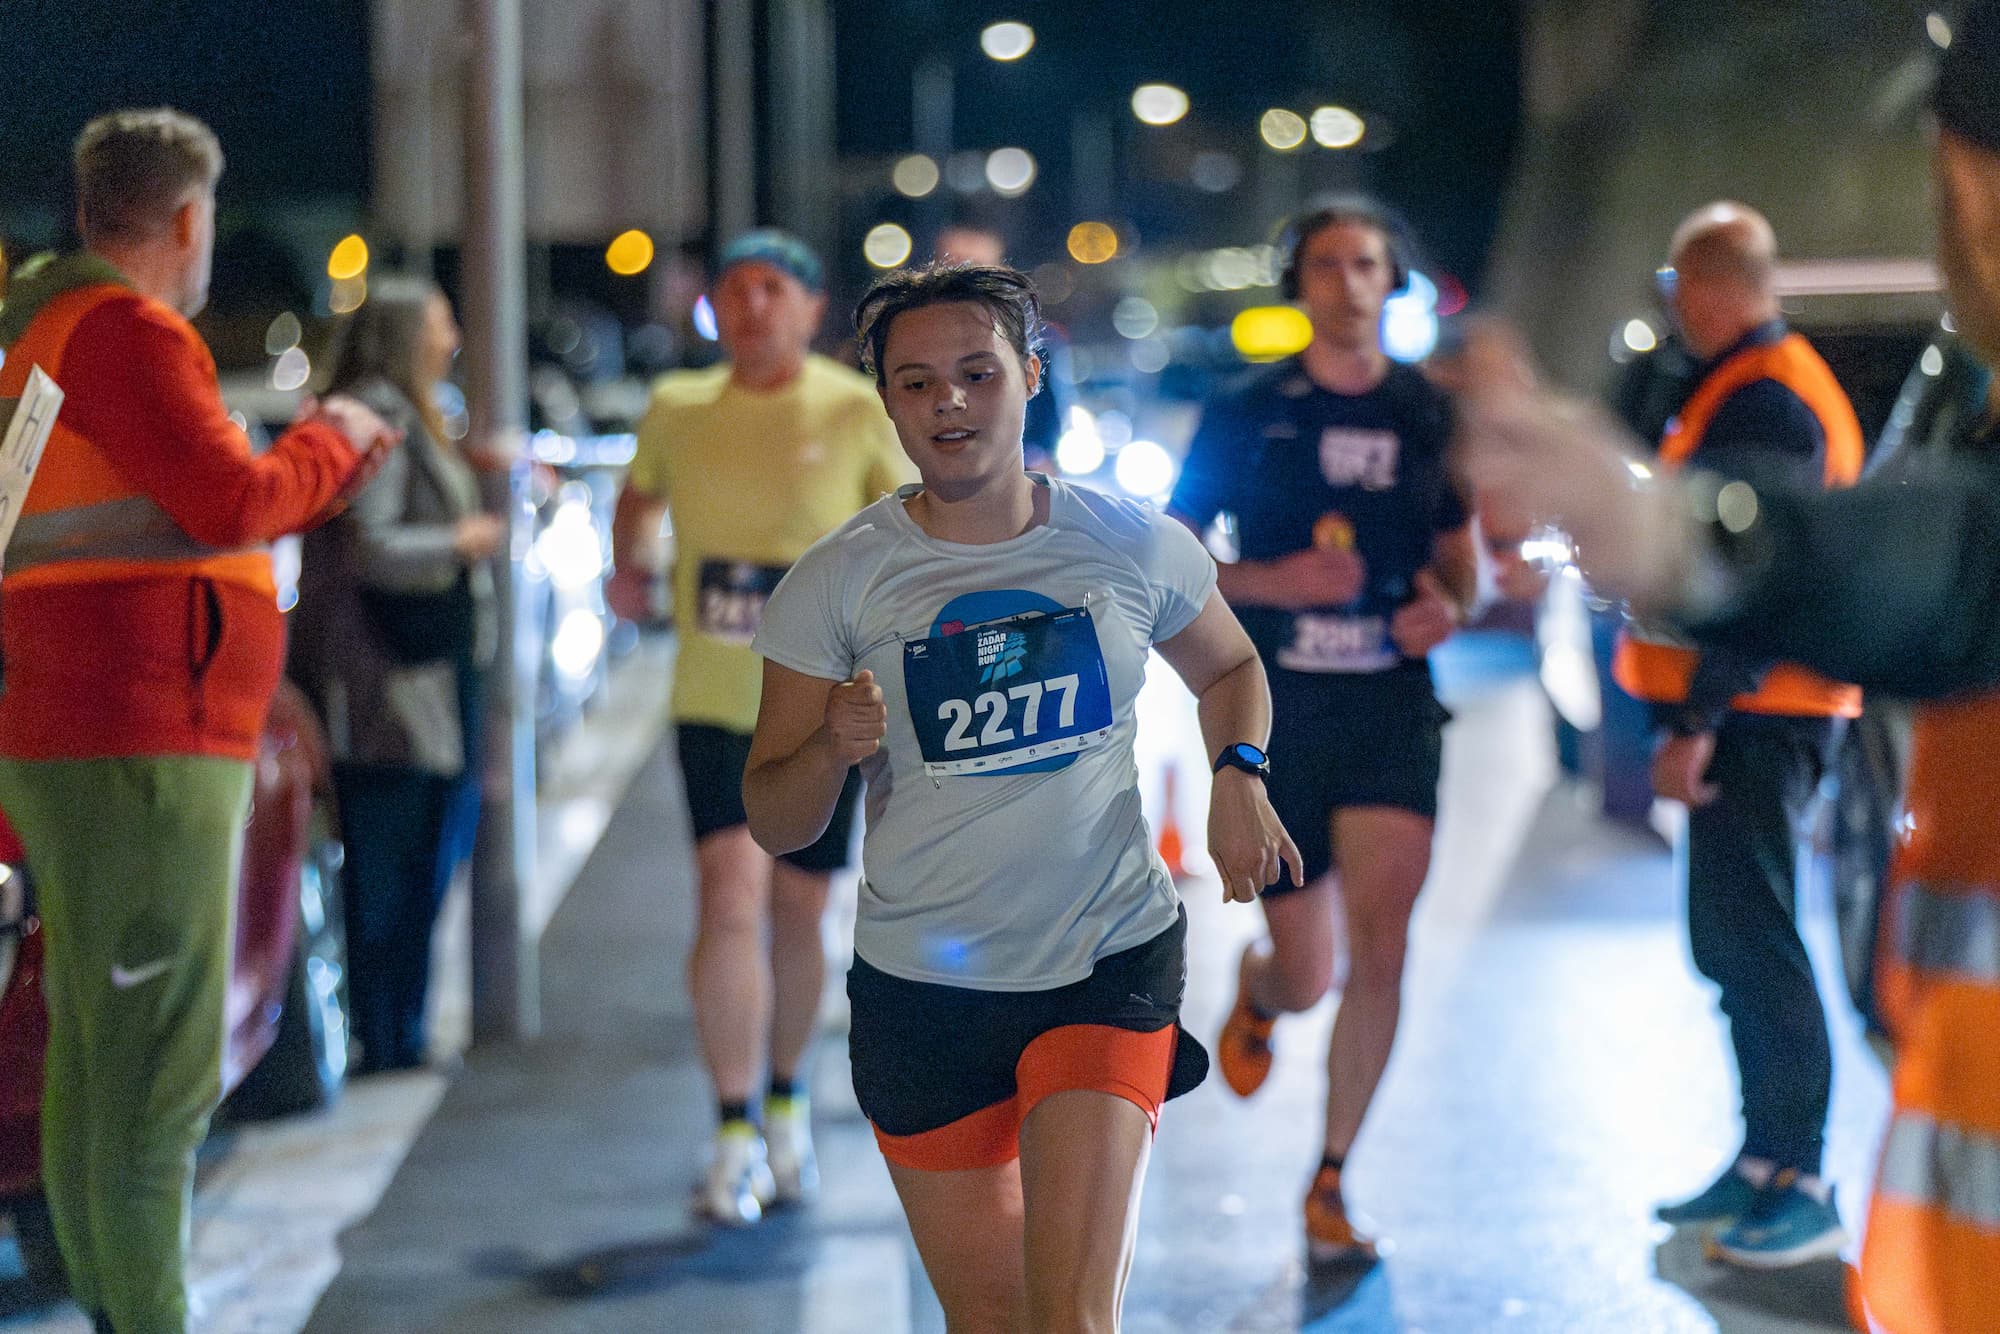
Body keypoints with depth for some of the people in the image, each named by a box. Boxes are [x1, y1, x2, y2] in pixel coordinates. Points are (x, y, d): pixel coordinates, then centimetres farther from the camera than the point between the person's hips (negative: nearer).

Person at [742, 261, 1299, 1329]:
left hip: (1112, 964, 0)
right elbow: (773, 823, -3)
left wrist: (1239, 774, 1)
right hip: (921, 989, 1)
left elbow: (1228, 668, 21)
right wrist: (834, 747, -24)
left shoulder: (1134, 547, -1)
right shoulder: (838, 581, -4)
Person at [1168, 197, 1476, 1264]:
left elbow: (1460, 561, 17)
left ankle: (1330, 1186, 3)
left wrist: (1448, 607, -6)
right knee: (1305, 979, 3)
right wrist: (1274, 583, -14)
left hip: (1392, 706, 1)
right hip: (1274, 707, -1)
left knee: (1379, 953, -11)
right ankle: (1255, 989, 42)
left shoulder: (1429, 415, 8)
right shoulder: (1246, 417, 2)